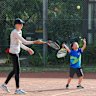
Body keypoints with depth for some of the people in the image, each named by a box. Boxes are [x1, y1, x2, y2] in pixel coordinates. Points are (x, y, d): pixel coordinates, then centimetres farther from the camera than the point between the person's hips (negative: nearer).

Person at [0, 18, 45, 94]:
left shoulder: (19, 32, 13)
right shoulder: (15, 32, -18)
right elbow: (24, 42, -24)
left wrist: (28, 49, 13)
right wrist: (35, 42, -27)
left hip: (16, 52, 10)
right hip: (13, 53, -10)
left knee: (15, 70, 16)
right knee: (17, 71, -6)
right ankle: (17, 89, -2)